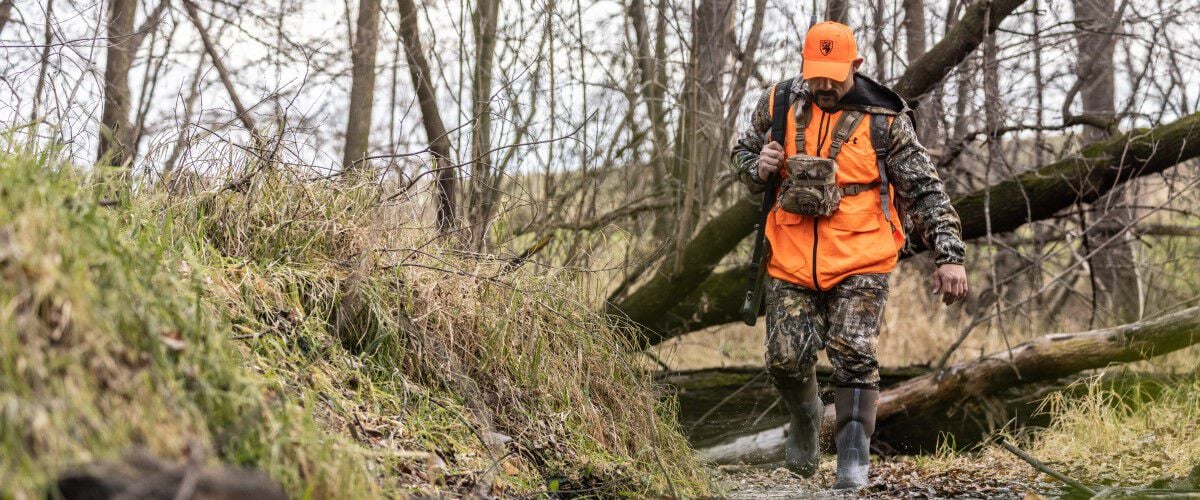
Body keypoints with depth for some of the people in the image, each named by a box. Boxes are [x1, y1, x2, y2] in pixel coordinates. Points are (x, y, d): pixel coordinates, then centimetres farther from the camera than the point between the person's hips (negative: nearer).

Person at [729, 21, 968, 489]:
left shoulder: (884, 120, -5)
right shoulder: (778, 104, 2)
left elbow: (926, 191, -2)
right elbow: (742, 152, 19)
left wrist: (949, 256, -10)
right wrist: (758, 167, -6)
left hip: (860, 261, -2)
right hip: (792, 258, 3)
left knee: (853, 356, -11)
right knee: (786, 358, 2)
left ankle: (853, 458, -2)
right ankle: (805, 416, 34)